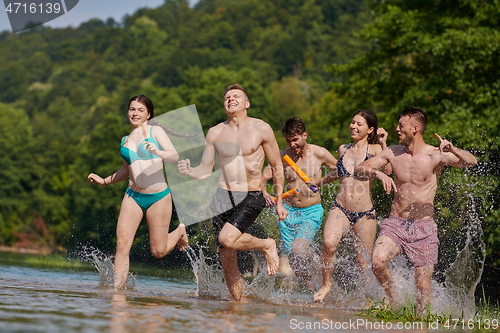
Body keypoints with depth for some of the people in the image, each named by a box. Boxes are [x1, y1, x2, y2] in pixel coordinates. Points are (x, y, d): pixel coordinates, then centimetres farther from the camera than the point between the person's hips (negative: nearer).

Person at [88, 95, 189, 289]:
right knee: (122, 245, -12)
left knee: (158, 251, 4)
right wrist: (105, 181, 24)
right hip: (133, 197, 4)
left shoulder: (155, 131, 0)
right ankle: (118, 287, -10)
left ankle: (179, 232, 33)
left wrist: (158, 153, -30)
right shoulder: (126, 140, 14)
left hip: (158, 197, -4)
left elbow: (176, 156, -11)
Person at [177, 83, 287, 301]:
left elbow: (276, 167, 6)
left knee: (227, 239, -27)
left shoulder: (261, 129, -2)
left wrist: (279, 202, 8)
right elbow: (205, 171, 9)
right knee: (227, 260, 0)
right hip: (222, 197, 4)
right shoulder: (215, 133, 6)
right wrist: (189, 171, -14)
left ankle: (267, 246, 0)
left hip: (251, 197, -3)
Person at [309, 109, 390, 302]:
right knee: (329, 243, -25)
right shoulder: (343, 149, 11)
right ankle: (327, 283, -5)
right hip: (340, 208, 2)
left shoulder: (374, 149, -1)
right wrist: (319, 182, 40)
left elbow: (388, 169, -21)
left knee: (364, 262, 2)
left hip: (365, 213, -2)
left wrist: (383, 144, -22)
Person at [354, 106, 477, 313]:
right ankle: (391, 299, 1)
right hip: (394, 224, 2)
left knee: (423, 287, -1)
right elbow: (359, 170, 6)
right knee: (378, 261, -25)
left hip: (423, 228, -2)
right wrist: (378, 173, -16)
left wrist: (452, 150, -37)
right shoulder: (393, 153, 6)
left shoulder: (435, 155, -6)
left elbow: (471, 162, -17)